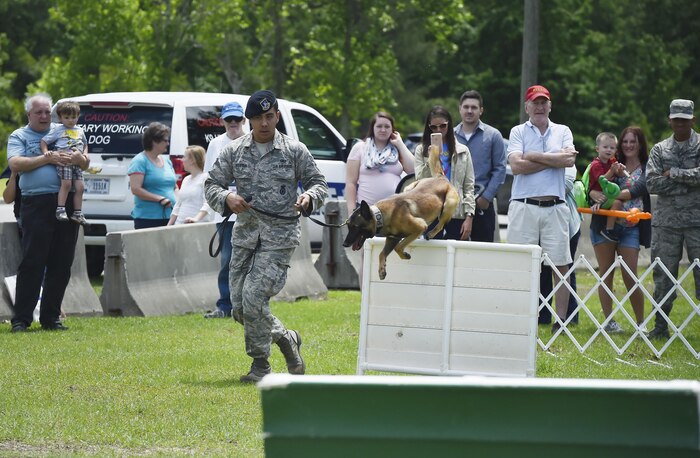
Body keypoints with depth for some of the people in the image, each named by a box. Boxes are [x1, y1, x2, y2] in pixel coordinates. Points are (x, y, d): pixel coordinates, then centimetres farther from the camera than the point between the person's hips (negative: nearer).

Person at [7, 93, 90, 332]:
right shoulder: (19, 137, 8)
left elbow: (86, 163, 15)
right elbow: (15, 164, -9)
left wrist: (78, 159, -9)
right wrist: (47, 158, -15)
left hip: (66, 204, 4)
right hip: (36, 204, -4)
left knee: (62, 264, 5)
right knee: (32, 263, -6)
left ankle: (51, 317, 13)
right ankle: (21, 318, -4)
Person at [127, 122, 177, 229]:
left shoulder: (166, 161, 18)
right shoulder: (140, 161, -6)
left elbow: (175, 187, 27)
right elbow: (135, 189, -16)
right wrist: (160, 199, -19)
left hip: (169, 217, 7)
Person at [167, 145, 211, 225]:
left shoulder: (205, 178, -5)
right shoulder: (186, 180, 18)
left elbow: (207, 203, -16)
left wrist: (196, 218, -30)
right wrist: (169, 226, 17)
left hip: (198, 226, -7)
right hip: (180, 224, 7)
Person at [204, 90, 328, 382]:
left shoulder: (295, 151, 1)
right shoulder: (234, 151, 7)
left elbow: (319, 183, 9)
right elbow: (212, 185, 9)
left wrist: (309, 197, -14)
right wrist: (226, 198, -13)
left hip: (280, 236, -4)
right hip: (245, 234, 4)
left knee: (253, 297, -16)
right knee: (240, 306, 4)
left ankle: (260, 365, 0)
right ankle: (286, 338, 28)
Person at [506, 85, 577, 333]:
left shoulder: (562, 132, 14)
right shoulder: (518, 132, 9)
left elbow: (569, 159, -5)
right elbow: (517, 165, -8)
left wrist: (534, 156, -5)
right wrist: (554, 159, -5)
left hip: (555, 207, 2)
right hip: (524, 206, -2)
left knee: (562, 265, -1)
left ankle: (561, 320, 5)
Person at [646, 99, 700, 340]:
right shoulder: (660, 150, 11)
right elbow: (652, 183, -1)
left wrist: (673, 174, -8)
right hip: (666, 221, 3)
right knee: (663, 275, 5)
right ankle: (660, 326, 12)